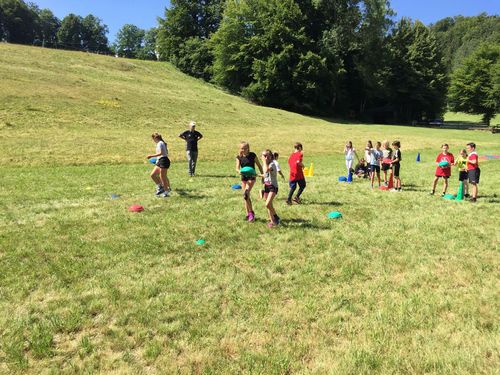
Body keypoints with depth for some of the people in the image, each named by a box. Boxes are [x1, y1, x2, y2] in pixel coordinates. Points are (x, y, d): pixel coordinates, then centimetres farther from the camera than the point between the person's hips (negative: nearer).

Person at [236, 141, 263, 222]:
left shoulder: (252, 155, -5)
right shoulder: (239, 157, 2)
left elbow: (259, 165, 2)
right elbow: (237, 168, -8)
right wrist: (239, 171, -32)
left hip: (252, 177, -4)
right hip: (244, 177, 4)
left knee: (246, 193, -21)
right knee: (246, 196, 8)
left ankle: (251, 212, -10)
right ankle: (248, 214, 19)